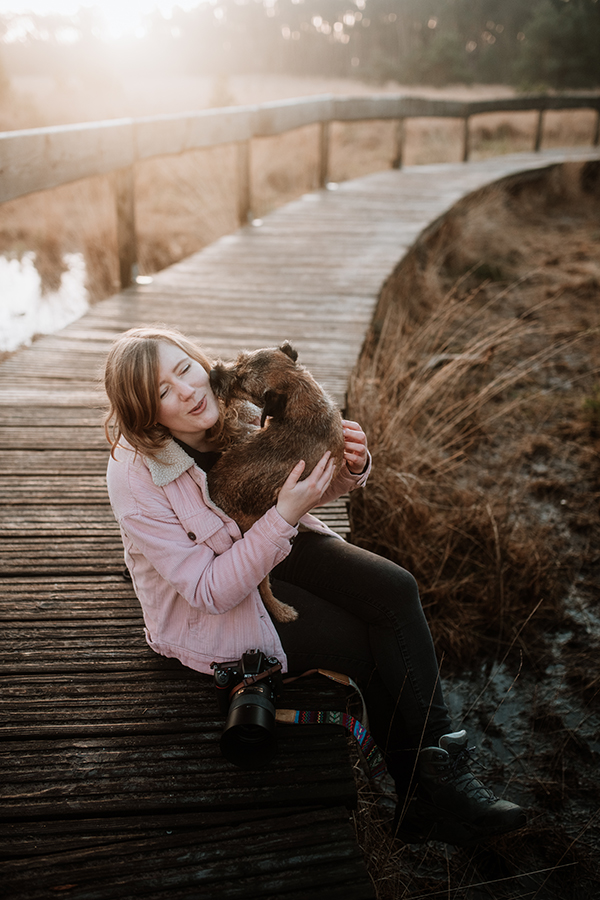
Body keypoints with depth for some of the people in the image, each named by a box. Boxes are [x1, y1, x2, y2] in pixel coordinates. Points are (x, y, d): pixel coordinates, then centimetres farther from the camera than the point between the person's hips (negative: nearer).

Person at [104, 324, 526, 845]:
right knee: (372, 646, -14)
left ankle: (444, 770, -10)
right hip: (207, 609, -5)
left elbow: (314, 486, 2)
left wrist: (352, 467, -22)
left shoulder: (234, 408, -12)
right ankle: (427, 800, 7)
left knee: (395, 590, -18)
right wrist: (285, 515, -35)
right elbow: (211, 590, -26)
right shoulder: (135, 479, -26)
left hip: (274, 546, 5)